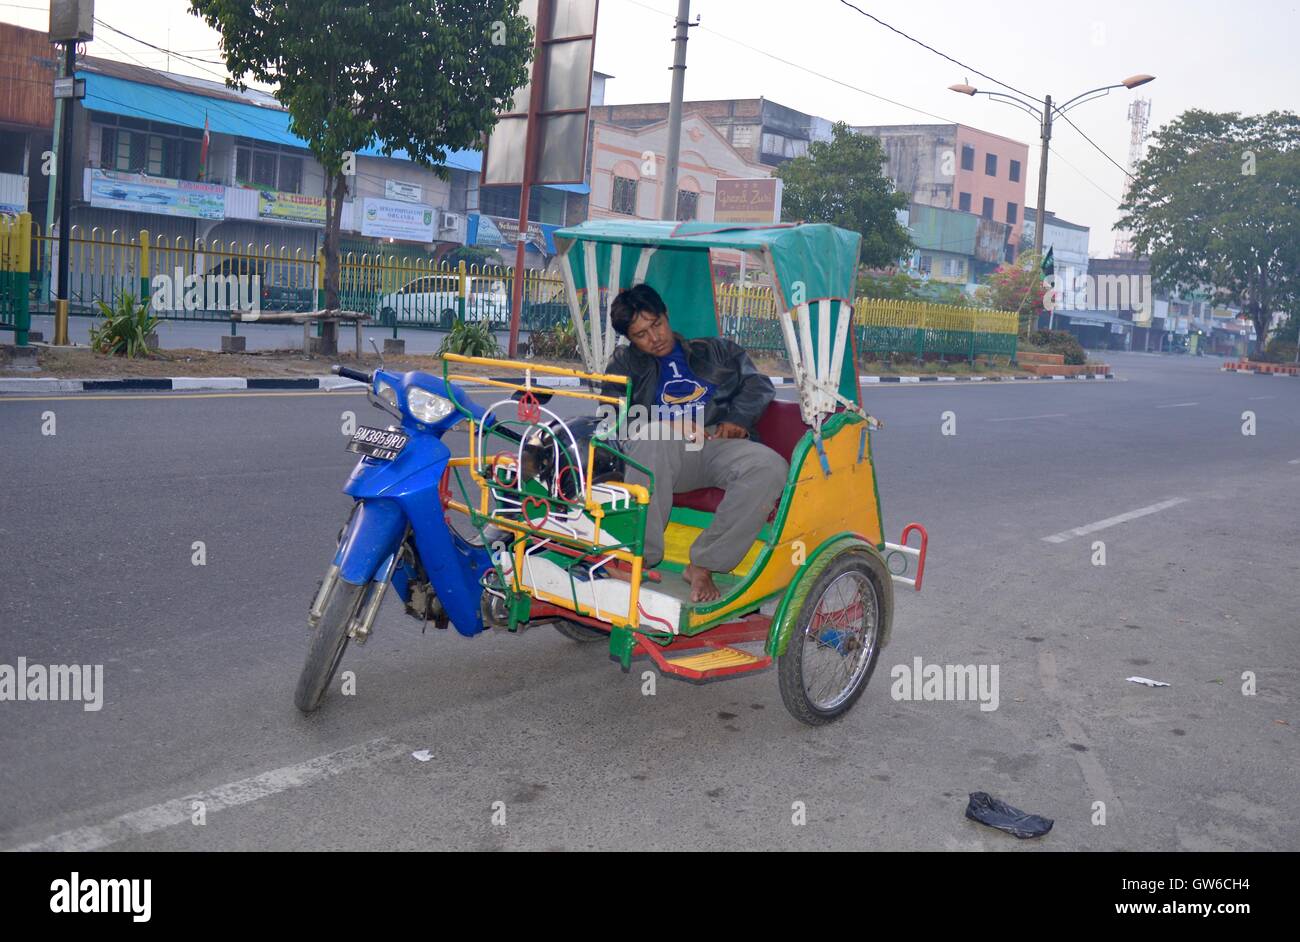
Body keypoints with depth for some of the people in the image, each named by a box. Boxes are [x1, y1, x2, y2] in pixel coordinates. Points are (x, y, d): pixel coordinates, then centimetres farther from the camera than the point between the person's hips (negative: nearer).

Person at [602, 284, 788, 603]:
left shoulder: (714, 351, 31)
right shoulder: (625, 362, 28)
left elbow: (758, 384, 20)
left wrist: (737, 419, -1)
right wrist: (668, 423, -8)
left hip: (719, 445, 2)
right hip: (667, 450, -1)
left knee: (771, 467, -32)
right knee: (652, 440, -40)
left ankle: (703, 564, -27)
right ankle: (641, 555, -31)